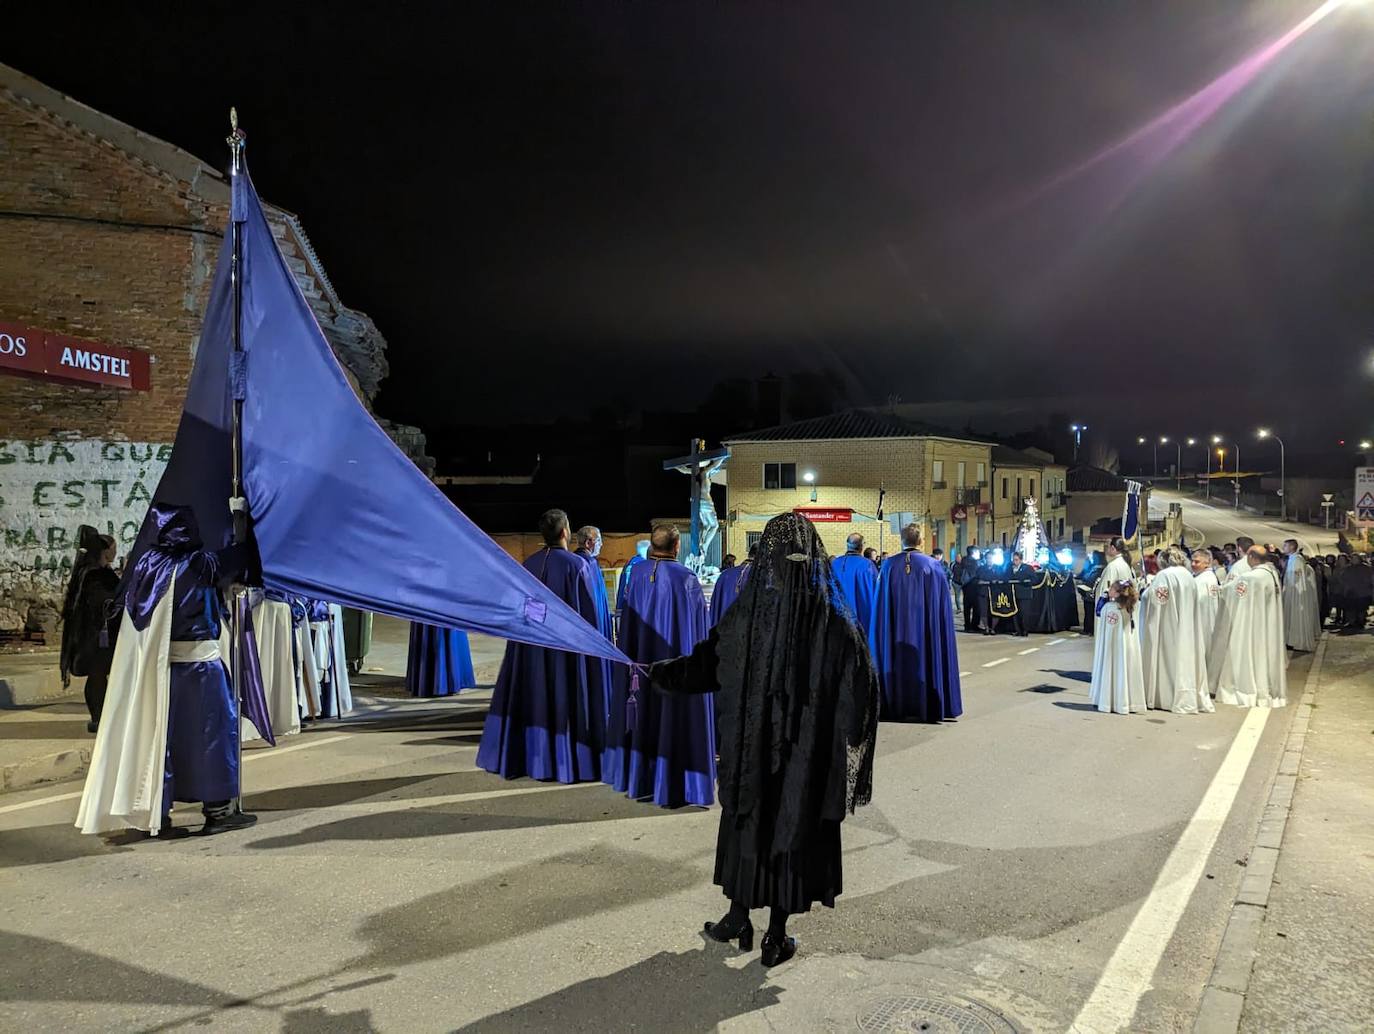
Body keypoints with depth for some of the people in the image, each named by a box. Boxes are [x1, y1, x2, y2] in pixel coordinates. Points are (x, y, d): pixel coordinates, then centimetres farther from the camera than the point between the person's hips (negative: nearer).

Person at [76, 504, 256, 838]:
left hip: (153, 661, 5)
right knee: (212, 728, 5)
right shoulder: (200, 563, -9)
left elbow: (132, 609, 7)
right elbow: (239, 557, 3)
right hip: (197, 659, -5)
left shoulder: (146, 563, 4)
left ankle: (157, 815, 14)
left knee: (158, 732, 10)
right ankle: (217, 810, 9)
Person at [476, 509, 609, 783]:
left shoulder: (529, 565, 2)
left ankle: (532, 758, 19)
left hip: (531, 646, 5)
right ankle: (569, 762, 5)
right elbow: (588, 613, -10)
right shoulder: (576, 565, -12)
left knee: (533, 697, 12)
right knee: (566, 698, 2)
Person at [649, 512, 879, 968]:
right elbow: (862, 687, -10)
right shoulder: (833, 621, -11)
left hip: (752, 743, 1)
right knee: (795, 826, 12)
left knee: (748, 822, 18)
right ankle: (776, 938, 21)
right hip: (808, 751, -1)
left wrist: (656, 673, 14)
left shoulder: (746, 614, -10)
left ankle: (739, 918, 31)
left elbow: (704, 664, -2)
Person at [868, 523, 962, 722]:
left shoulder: (888, 565, -4)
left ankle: (897, 706, 11)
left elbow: (880, 604, 0)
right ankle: (926, 707, 9)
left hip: (896, 630, 1)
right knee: (922, 659, 7)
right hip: (923, 629, -1)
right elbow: (942, 605, -2)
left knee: (898, 661, 8)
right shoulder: (931, 566, -5)